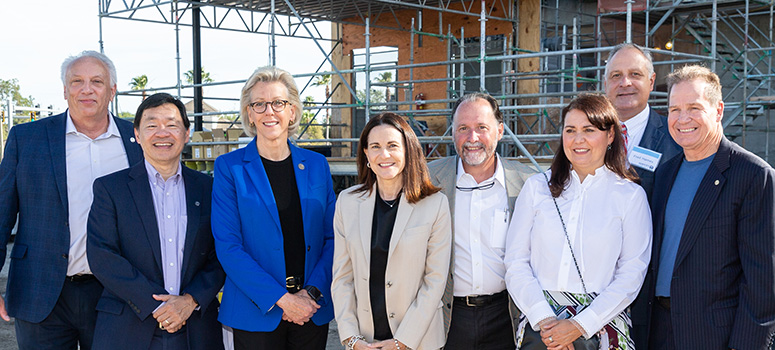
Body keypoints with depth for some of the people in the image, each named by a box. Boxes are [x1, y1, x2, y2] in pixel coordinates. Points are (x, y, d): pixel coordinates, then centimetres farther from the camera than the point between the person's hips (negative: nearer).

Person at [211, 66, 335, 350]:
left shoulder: (316, 165, 6)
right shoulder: (229, 167, -3)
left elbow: (332, 238, 5)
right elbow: (227, 246, -9)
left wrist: (312, 292, -9)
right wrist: (281, 299, -15)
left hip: (313, 311, 3)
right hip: (256, 314, -2)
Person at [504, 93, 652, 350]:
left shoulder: (630, 196, 1)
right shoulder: (536, 187, 5)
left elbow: (632, 273, -4)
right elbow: (516, 262, 2)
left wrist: (579, 325, -12)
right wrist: (543, 319, -10)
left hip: (601, 326, -1)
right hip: (539, 323, 1)